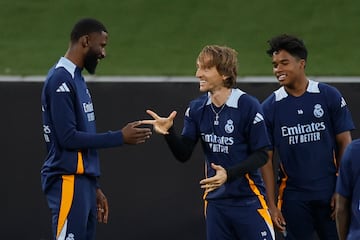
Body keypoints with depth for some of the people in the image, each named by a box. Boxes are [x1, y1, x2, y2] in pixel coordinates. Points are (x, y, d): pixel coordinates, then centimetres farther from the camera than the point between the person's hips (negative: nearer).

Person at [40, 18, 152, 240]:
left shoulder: (77, 80, 17)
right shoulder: (61, 80, -13)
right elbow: (68, 138, -19)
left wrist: (94, 188, 20)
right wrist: (120, 137, -14)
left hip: (83, 182, 10)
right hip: (68, 182, -10)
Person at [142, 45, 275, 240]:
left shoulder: (248, 106, -13)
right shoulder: (197, 109, 3)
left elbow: (261, 155, -10)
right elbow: (183, 154, 2)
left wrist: (229, 174, -23)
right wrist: (168, 132, -17)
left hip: (248, 201, -5)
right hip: (215, 200, 5)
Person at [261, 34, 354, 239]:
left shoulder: (330, 96, -1)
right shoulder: (270, 107, 2)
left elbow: (344, 144, 2)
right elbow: (267, 159, 4)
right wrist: (271, 205, -2)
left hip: (329, 193, -1)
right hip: (294, 197, 1)